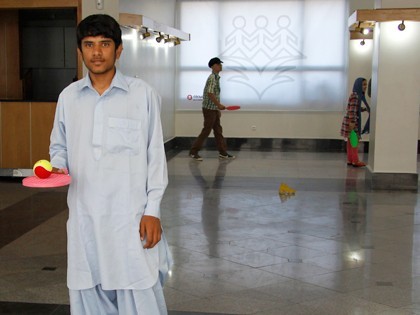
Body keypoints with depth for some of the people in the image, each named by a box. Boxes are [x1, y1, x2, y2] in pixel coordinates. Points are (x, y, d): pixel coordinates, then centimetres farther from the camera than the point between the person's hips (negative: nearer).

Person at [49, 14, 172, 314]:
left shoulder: (143, 94, -3)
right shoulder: (68, 97, 7)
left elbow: (155, 155, -1)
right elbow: (59, 146, 19)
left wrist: (152, 210, -6)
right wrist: (58, 167, -4)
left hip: (131, 215, -3)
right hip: (85, 216, 4)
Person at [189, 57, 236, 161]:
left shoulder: (216, 77, 14)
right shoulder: (212, 77, -16)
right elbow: (210, 93, -24)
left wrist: (218, 108, 19)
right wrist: (219, 105, -21)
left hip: (214, 109, 10)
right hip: (209, 109, -10)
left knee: (218, 131, 11)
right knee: (206, 131, -4)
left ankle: (223, 153, 15)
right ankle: (193, 152, 4)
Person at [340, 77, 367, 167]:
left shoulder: (358, 95, 14)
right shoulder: (355, 95, -16)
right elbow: (352, 110, -22)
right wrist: (352, 122, -25)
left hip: (353, 121, 10)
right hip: (351, 121, -10)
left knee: (351, 142, 12)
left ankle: (350, 160, 17)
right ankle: (355, 161, 0)